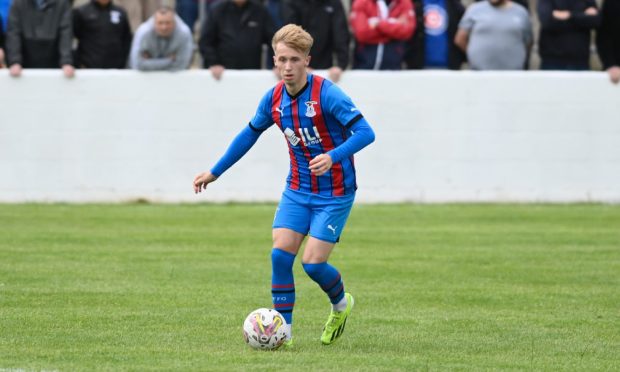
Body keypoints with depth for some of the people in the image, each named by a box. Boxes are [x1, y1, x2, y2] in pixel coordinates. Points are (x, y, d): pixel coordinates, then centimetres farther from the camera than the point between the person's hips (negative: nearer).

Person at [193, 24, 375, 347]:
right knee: (280, 254, -10)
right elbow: (251, 133, 17)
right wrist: (215, 172, 20)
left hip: (334, 194, -5)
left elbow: (365, 132, -25)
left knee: (313, 263, -10)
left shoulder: (326, 94, -20)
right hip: (297, 190, 5)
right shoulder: (274, 98, -1)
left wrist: (333, 157, -41)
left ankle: (341, 305, 23)